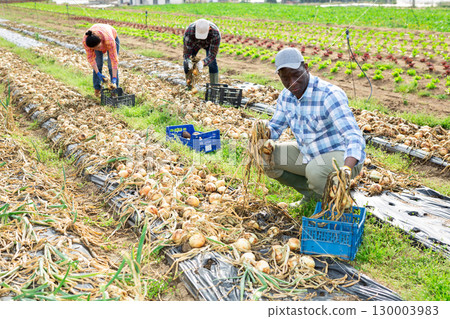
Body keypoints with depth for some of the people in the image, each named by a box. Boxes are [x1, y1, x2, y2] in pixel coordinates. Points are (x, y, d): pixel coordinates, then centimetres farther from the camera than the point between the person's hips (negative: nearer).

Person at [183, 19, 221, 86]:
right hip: (195, 43, 1)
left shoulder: (215, 33, -45)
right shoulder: (189, 31, -42)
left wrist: (203, 62, -61)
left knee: (212, 62, -23)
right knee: (186, 63, -13)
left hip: (209, 43, -1)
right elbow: (186, 52, -37)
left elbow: (212, 54, -41)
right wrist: (188, 61, -60)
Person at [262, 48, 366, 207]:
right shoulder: (286, 96, -4)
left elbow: (354, 139, -35)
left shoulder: (330, 95, -27)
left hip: (344, 157, -7)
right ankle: (312, 194, 10)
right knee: (266, 159, -5)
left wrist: (346, 170, -54)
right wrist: (265, 133, -19)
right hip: (310, 155, 7)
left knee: (316, 170, -38)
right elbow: (275, 127, 7)